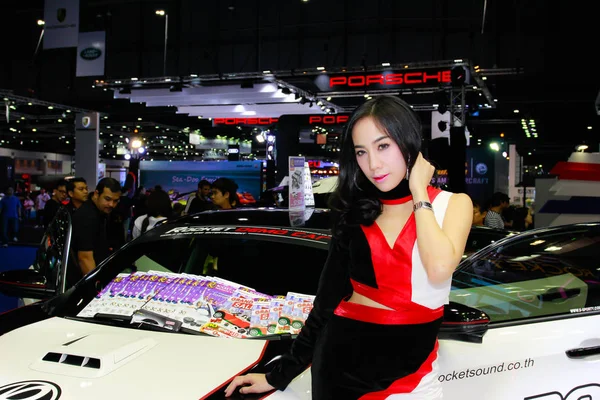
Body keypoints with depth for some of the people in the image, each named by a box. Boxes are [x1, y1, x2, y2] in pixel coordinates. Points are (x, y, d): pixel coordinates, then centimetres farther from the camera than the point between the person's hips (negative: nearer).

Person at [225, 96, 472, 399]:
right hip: (341, 355, 2)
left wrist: (418, 192, -12)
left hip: (409, 369, -2)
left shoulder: (451, 204, -3)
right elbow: (327, 298, 5)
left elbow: (439, 269, -23)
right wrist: (280, 374, 5)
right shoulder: (354, 210, 3)